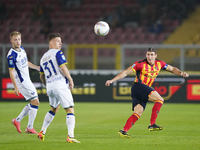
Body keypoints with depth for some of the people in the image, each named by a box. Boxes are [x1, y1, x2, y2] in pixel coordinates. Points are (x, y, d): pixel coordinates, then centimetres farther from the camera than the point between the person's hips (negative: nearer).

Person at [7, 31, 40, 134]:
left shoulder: (22, 49, 8)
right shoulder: (11, 55, -20)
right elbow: (11, 72, -20)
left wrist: (38, 67, 18)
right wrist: (16, 87, -24)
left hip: (27, 81, 9)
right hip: (21, 82, -9)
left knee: (33, 103, 13)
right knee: (35, 102, -10)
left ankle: (17, 120, 21)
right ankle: (30, 128, -5)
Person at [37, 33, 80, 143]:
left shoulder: (43, 58, 19)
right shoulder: (57, 53, -3)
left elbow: (42, 76, 25)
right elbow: (63, 67, -15)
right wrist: (70, 79, -7)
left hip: (50, 87, 8)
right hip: (61, 85, -7)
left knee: (53, 109, 27)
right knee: (70, 110, -6)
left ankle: (42, 133, 25)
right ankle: (70, 137, -18)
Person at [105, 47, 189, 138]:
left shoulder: (159, 64, 8)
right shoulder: (141, 64, -9)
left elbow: (172, 69, 22)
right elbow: (125, 72, -8)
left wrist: (181, 73, 2)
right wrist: (112, 80, -12)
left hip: (144, 91, 7)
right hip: (138, 86, -7)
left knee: (138, 112, -5)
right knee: (160, 99, -19)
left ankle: (123, 131, -6)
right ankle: (152, 124, -23)